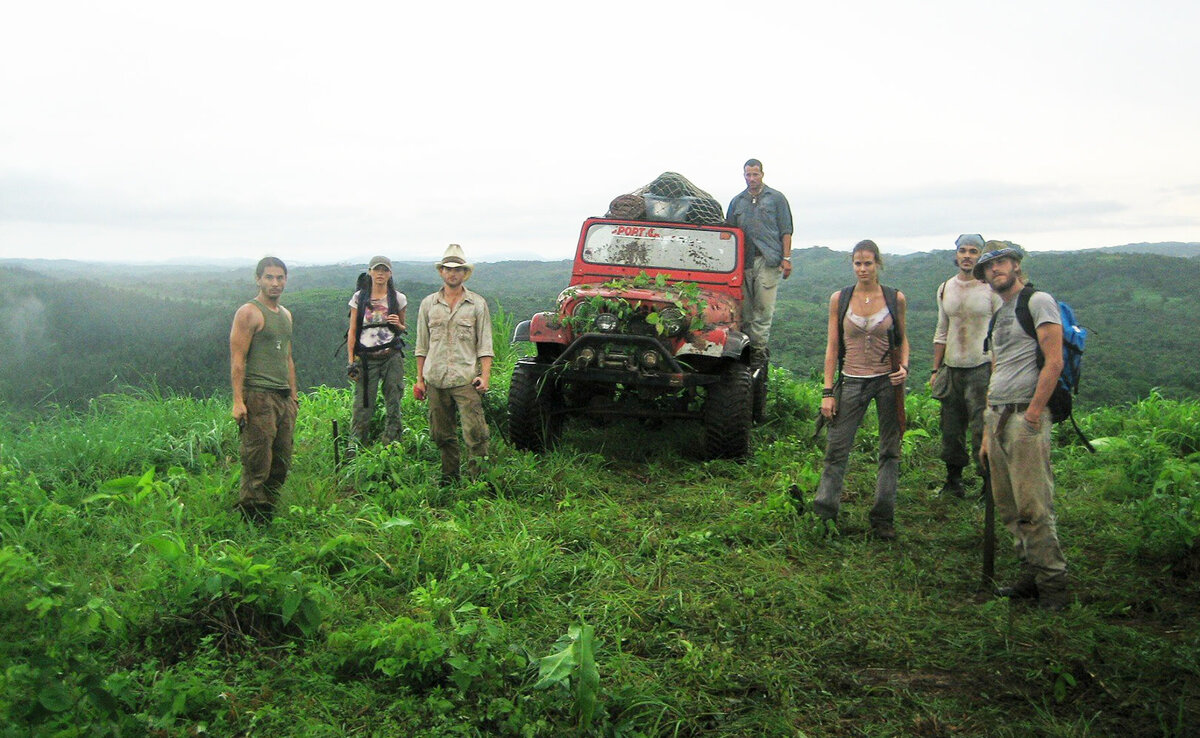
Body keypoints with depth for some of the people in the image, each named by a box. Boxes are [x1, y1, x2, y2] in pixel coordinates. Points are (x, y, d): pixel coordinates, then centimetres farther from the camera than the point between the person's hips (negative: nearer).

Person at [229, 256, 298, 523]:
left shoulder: (286, 315, 19)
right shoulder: (248, 313, -6)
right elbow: (237, 360, -11)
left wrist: (293, 394, 22)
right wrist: (238, 401, -18)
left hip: (284, 398, 8)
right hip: (258, 396, -8)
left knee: (281, 463, 9)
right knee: (257, 463, -7)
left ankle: (268, 514, 19)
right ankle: (250, 520, 0)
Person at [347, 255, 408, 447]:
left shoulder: (398, 298, 8)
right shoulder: (359, 298, 6)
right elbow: (352, 331, 5)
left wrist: (398, 324, -6)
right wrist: (351, 361, -2)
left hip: (392, 357, 1)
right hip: (366, 358, -1)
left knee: (393, 405, 1)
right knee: (363, 405, -4)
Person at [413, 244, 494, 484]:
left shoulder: (477, 304, 6)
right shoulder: (428, 304, 12)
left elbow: (485, 344, 4)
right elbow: (422, 346, 14)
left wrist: (485, 375, -8)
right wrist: (419, 379, 9)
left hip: (466, 379, -3)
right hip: (435, 380, 3)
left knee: (475, 432, -10)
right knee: (441, 434, 9)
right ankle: (449, 477, 21)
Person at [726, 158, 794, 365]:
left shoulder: (776, 198, 10)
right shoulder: (737, 202, 18)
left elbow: (786, 231, 6)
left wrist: (786, 258, -3)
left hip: (769, 260, -3)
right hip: (744, 261, 3)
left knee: (764, 306, -7)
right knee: (745, 308, 2)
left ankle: (759, 347, -5)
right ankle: (750, 346, 8)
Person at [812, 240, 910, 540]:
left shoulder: (895, 299, 1)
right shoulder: (839, 299, 0)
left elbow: (902, 338, 13)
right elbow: (832, 347, 1)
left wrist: (904, 367, -8)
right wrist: (828, 391, -4)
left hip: (888, 381, 1)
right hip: (852, 381, 0)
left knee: (890, 452, 5)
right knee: (837, 450, -2)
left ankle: (883, 519, 14)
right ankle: (824, 513, 8)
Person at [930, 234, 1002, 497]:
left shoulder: (990, 289, -3)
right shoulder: (945, 289, 12)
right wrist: (935, 370, 14)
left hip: (981, 368, -5)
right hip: (951, 368, 5)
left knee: (982, 429, -7)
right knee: (951, 429, 9)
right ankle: (953, 482, 20)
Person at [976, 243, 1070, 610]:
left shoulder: (1038, 302, -3)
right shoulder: (998, 316, 22)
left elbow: (1054, 363, -13)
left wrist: (1032, 415, -18)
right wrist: (987, 434, 20)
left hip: (1025, 416, -9)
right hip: (997, 416, 9)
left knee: (1033, 508, -10)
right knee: (1008, 508, 10)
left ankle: (1053, 586, -1)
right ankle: (1031, 577, 19)